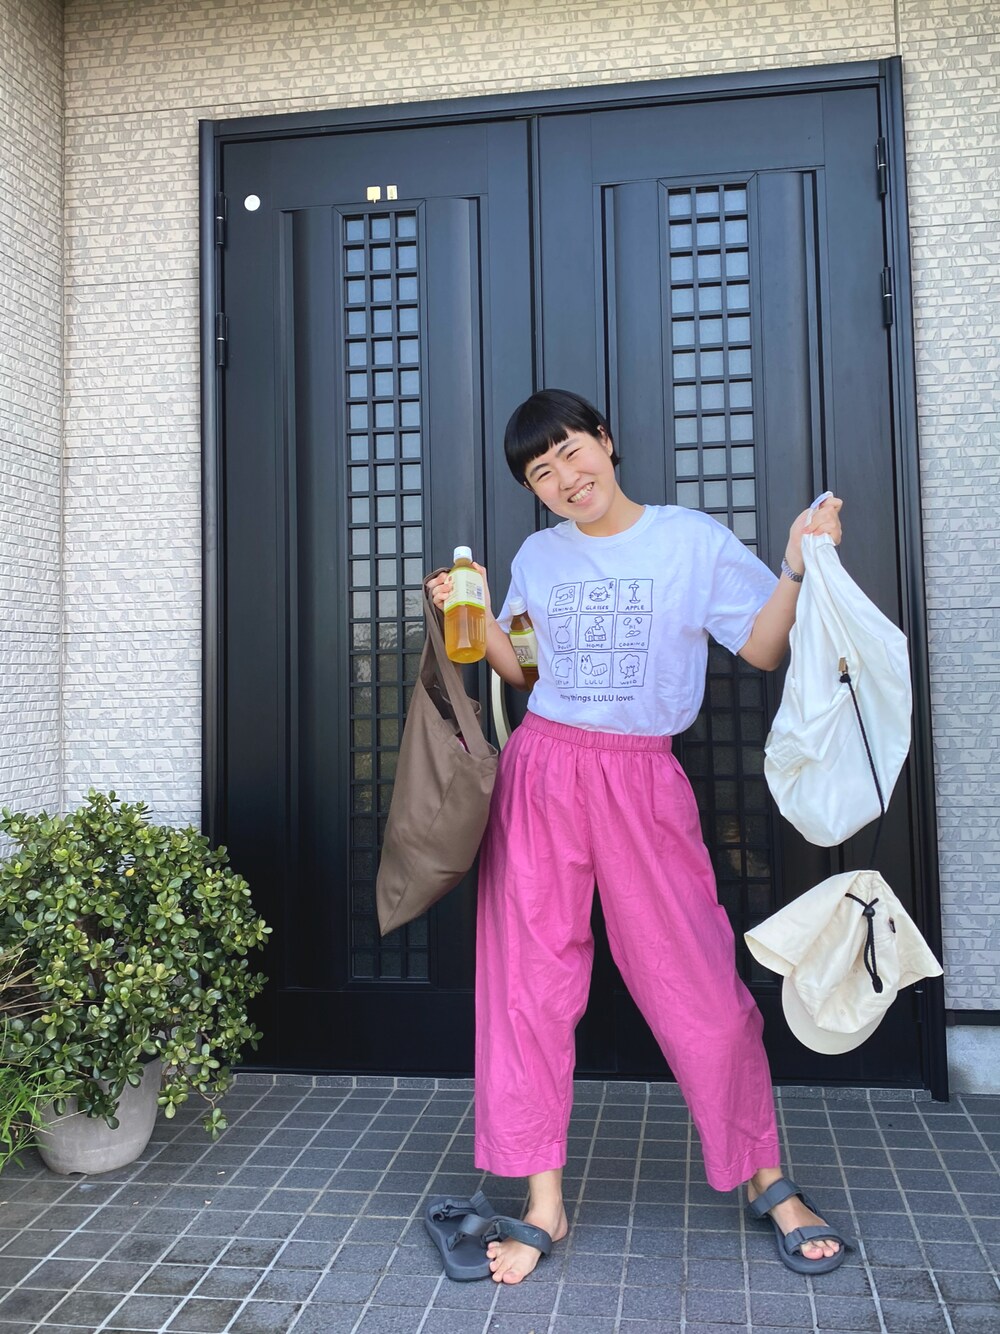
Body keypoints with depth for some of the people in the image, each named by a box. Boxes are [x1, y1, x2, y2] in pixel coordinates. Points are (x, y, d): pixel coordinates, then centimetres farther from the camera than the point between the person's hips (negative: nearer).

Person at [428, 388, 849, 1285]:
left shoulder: (693, 539, 0)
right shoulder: (538, 556, 10)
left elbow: (765, 649, 0)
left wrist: (797, 566, -13)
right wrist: (476, 615, 2)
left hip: (643, 782, -3)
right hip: (542, 772, 3)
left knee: (700, 983, 1)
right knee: (530, 981, 3)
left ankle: (766, 1178, 26)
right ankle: (544, 1206, 18)